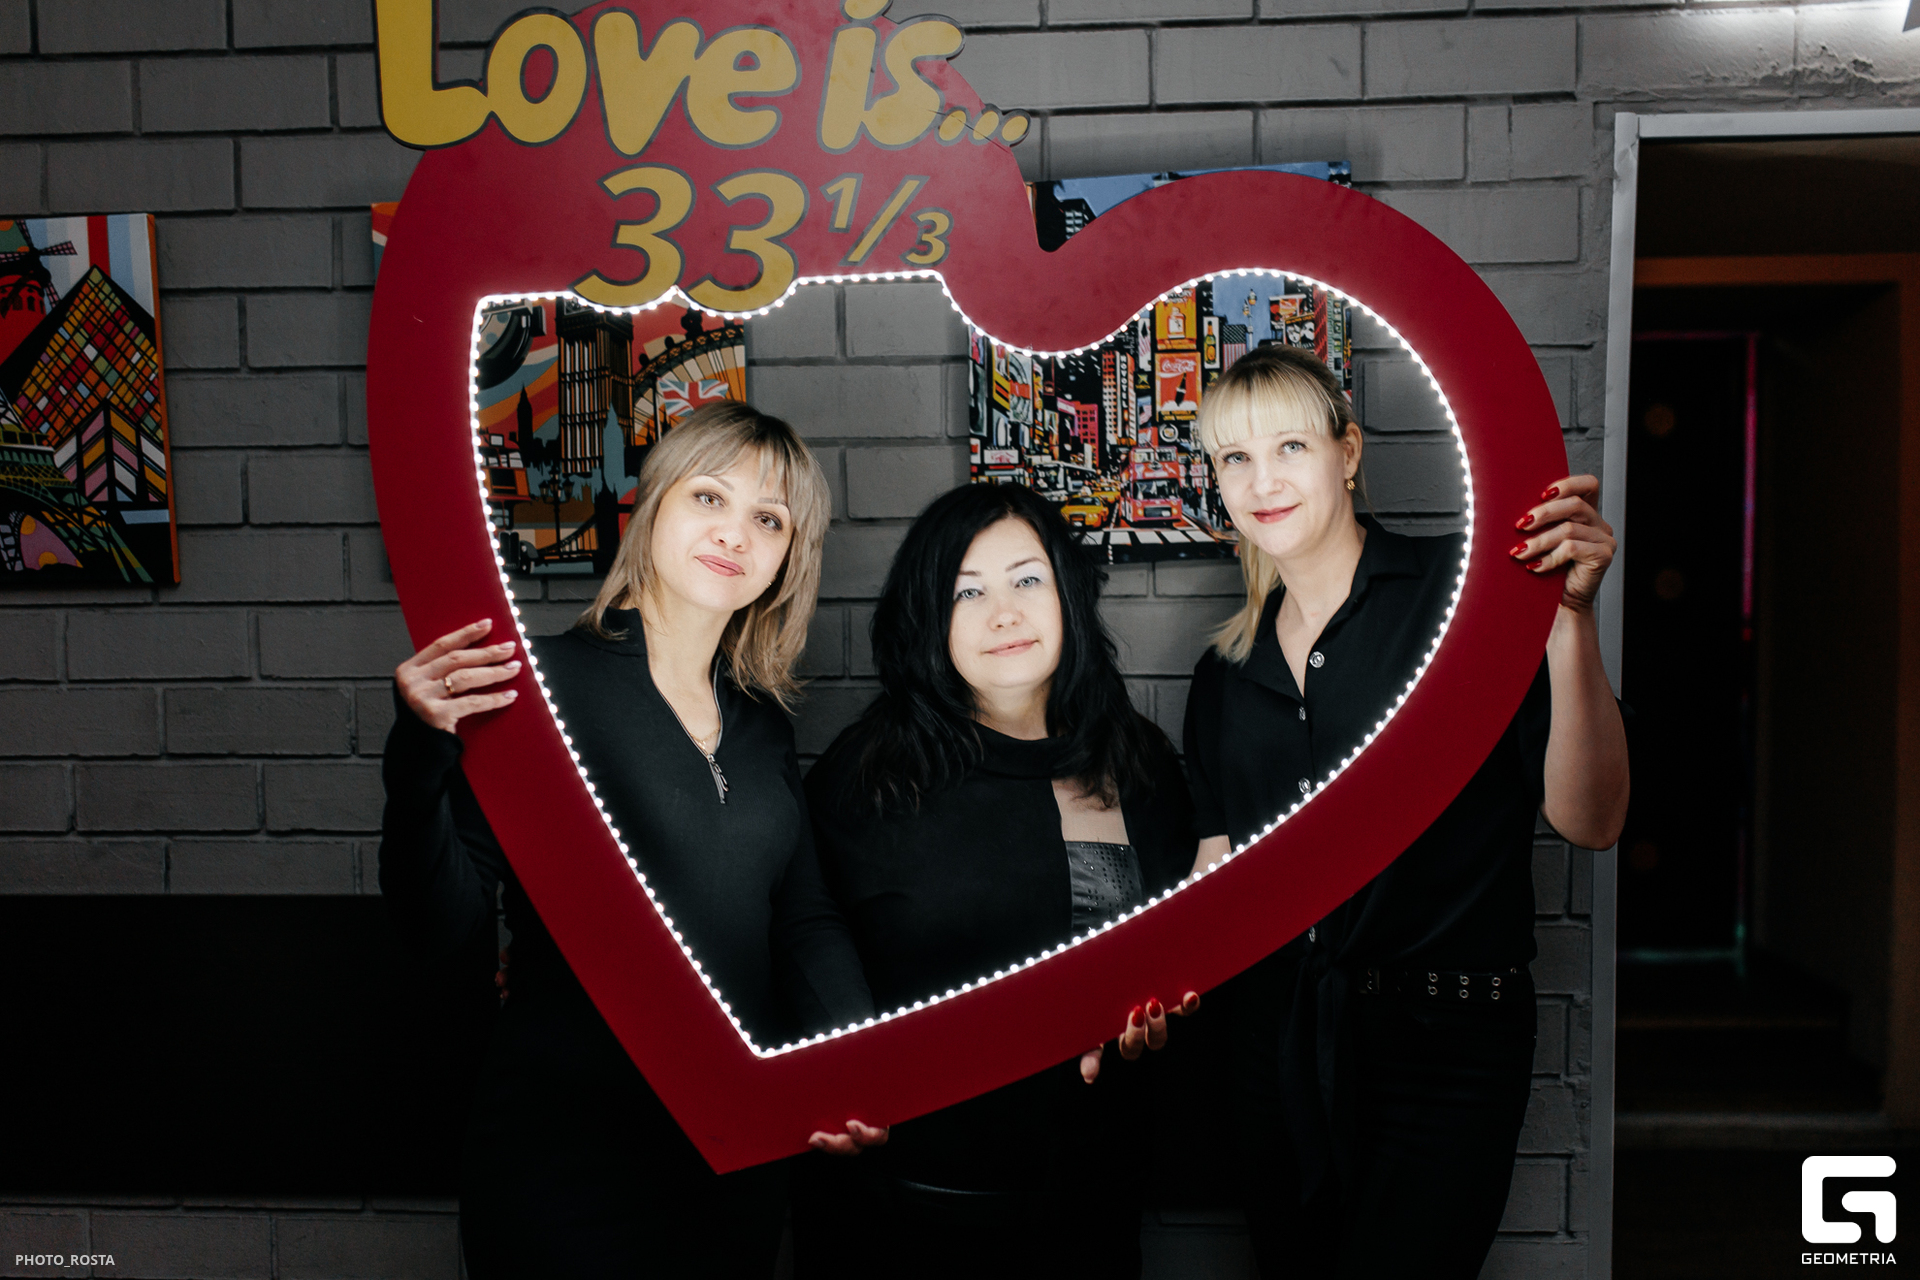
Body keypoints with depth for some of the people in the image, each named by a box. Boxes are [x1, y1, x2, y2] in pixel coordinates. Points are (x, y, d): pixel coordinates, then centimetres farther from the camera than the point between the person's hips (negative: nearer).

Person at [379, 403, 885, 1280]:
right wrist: (422, 753, -30)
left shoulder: (763, 727, 6)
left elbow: (805, 920, 6)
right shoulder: (534, 684, -11)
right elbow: (440, 925, -15)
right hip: (567, 1166, -5)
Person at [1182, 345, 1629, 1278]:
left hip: (1441, 1050, -5)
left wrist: (1569, 621, -26)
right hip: (1280, 1046, 5)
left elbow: (1588, 819, -14)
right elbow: (1219, 874, 9)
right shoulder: (1226, 674, 7)